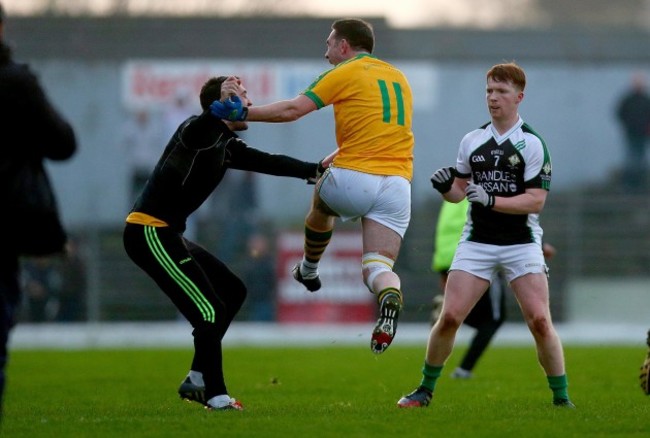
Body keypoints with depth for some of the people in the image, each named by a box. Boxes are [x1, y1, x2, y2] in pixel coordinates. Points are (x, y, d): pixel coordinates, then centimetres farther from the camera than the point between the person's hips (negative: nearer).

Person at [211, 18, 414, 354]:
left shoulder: (344, 74, 1)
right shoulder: (398, 77, 22)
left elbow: (293, 110, -8)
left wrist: (243, 113, -4)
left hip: (353, 178, -4)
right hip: (398, 183, 4)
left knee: (321, 204, 32)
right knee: (377, 268, -1)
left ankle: (308, 270, 51)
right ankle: (390, 299, -35)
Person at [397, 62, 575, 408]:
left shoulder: (532, 143, -5)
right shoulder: (471, 141, 9)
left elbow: (536, 201, -12)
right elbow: (459, 192, 16)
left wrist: (491, 200, -22)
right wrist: (446, 187, -7)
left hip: (521, 243, -3)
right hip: (476, 242, 3)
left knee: (540, 321, -12)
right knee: (449, 316, -6)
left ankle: (561, 398, 1)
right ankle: (425, 390, 10)